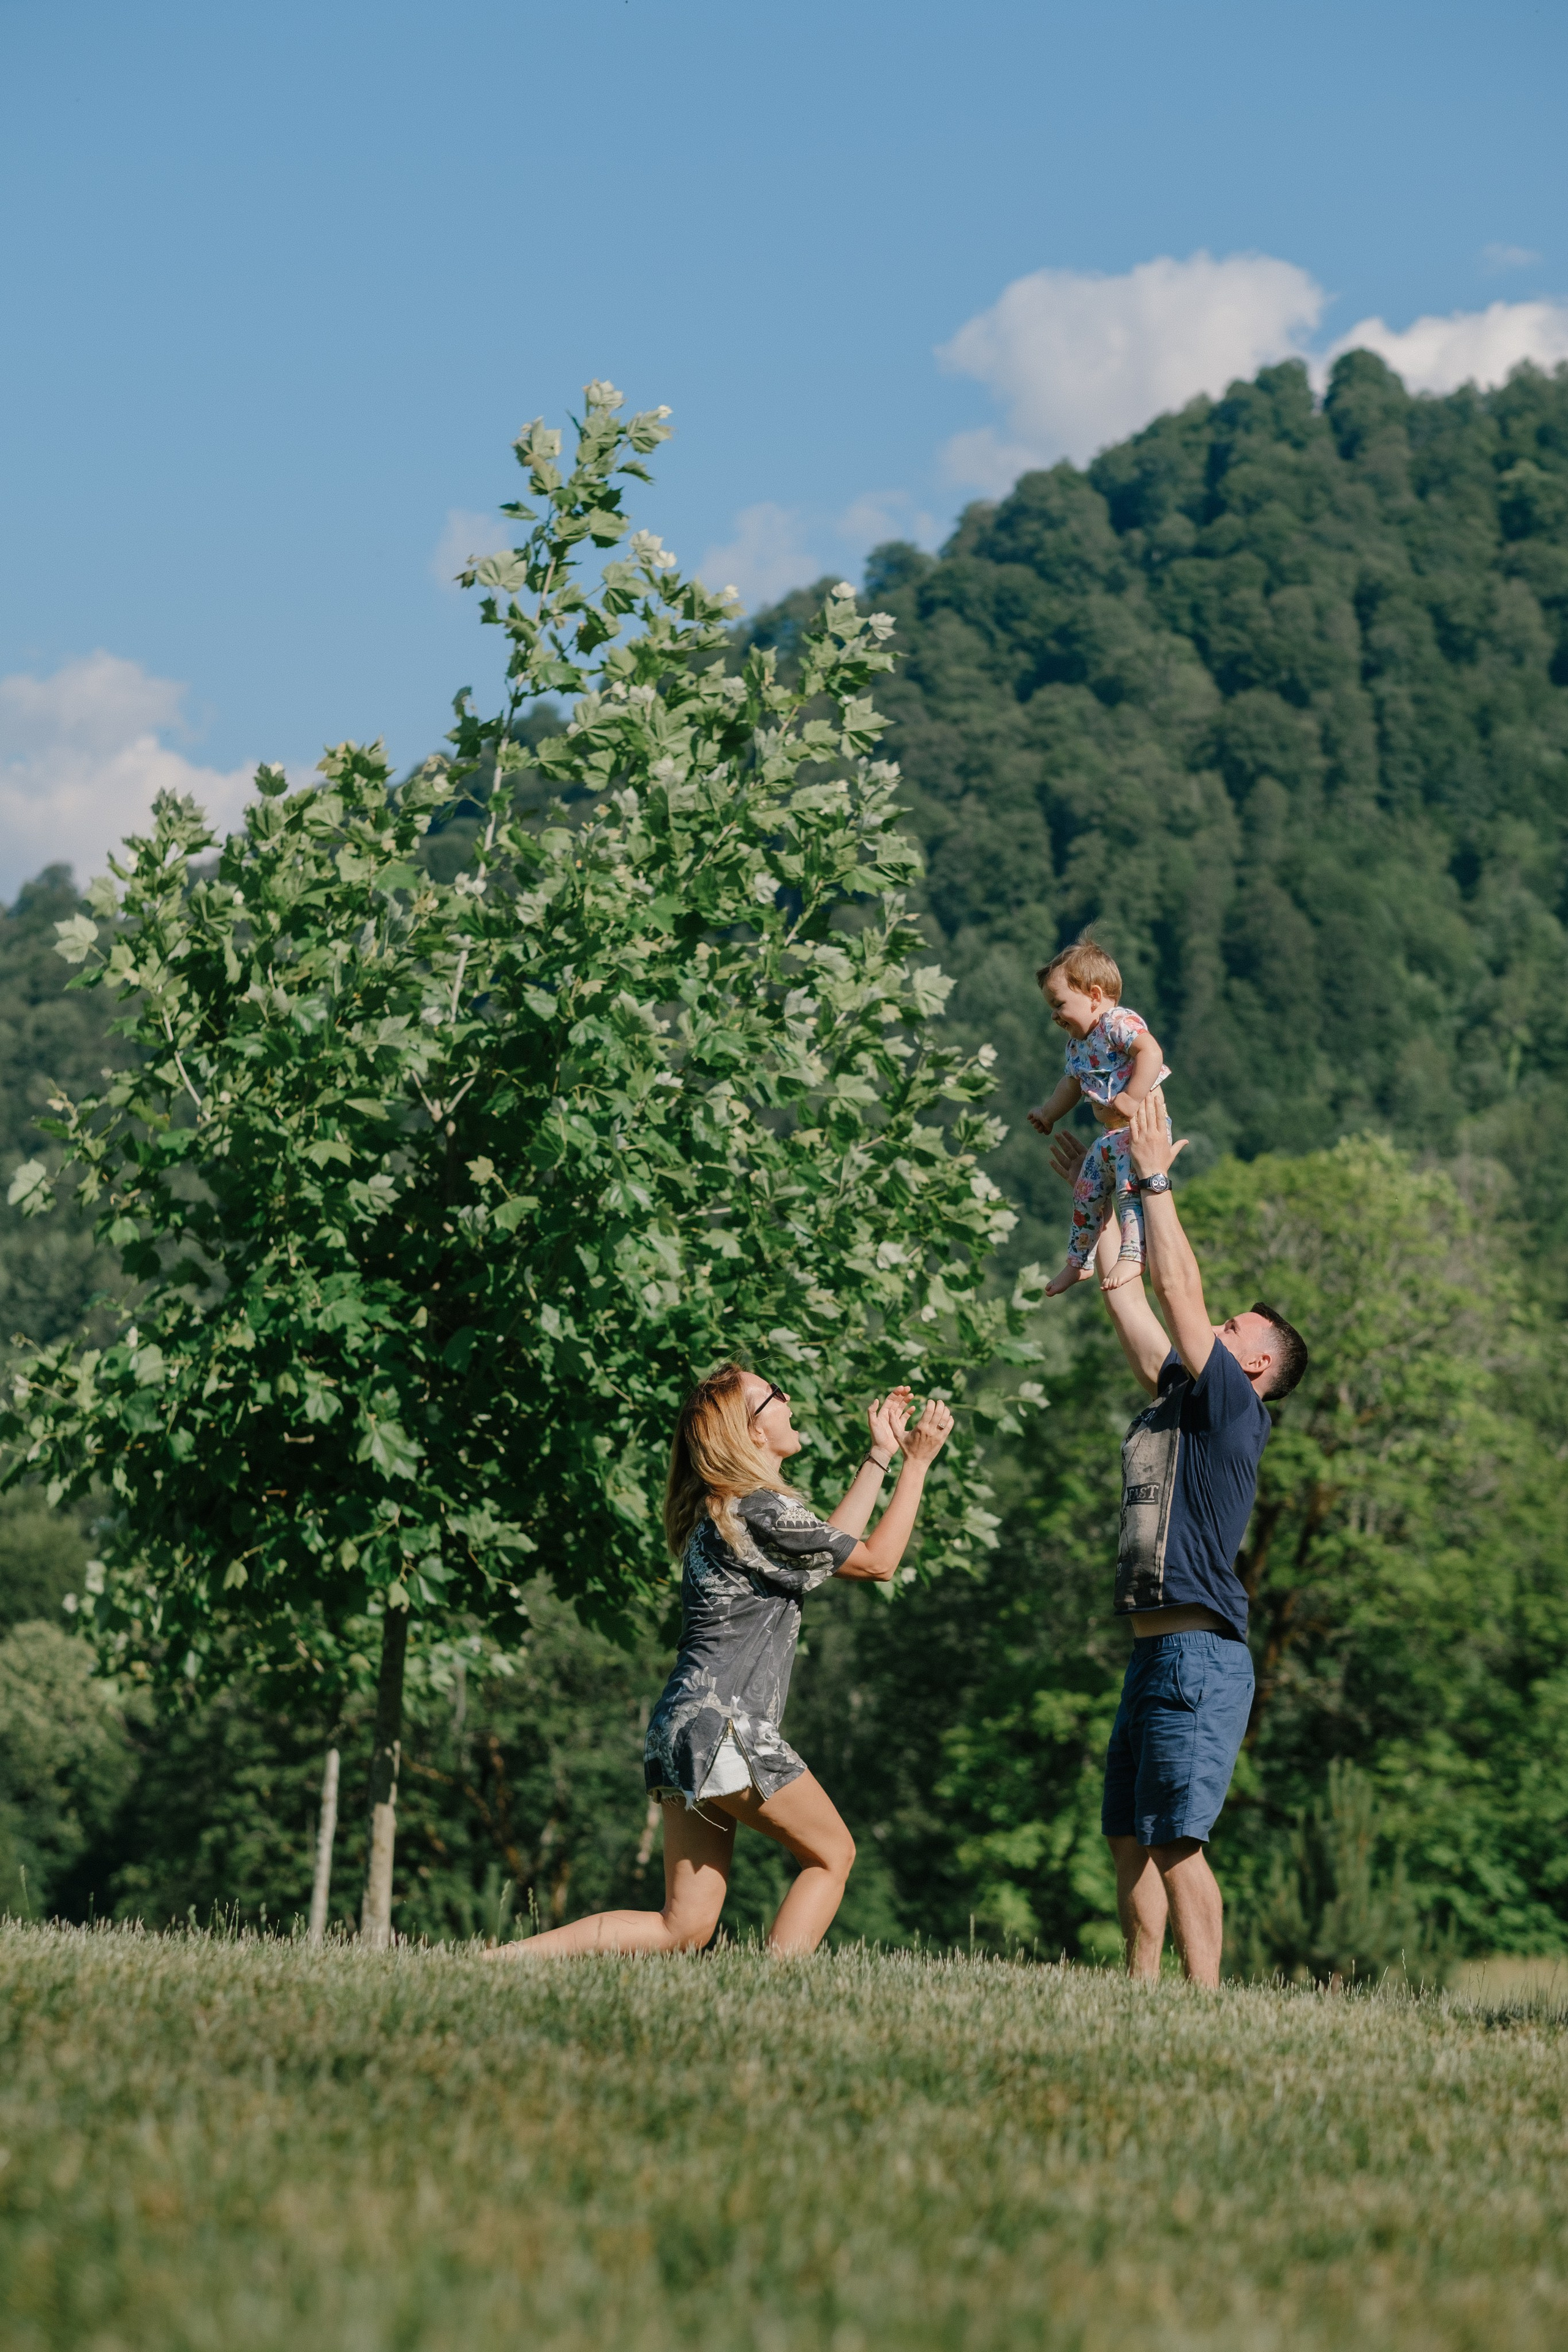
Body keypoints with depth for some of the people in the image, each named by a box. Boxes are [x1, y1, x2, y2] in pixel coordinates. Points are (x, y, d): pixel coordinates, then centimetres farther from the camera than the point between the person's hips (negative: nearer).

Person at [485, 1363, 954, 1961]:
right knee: (831, 1854, 9)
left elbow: (830, 1543, 31)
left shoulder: (722, 1509, 18)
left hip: (682, 1730, 9)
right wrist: (917, 1463, 6)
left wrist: (879, 1455, 32)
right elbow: (877, 1561, -1)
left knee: (685, 1926, 5)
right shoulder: (763, 1510, -11)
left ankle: (507, 1957, -2)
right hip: (726, 1729, -9)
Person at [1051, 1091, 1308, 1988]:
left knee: (1177, 1843, -12)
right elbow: (1126, 1293, 25)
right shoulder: (1175, 1402, 19)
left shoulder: (1234, 1410, -4)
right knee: (1132, 1841, 9)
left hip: (1201, 1655, -9)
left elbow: (1179, 1286, -9)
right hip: (1155, 1651, 9)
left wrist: (1158, 1178, -4)